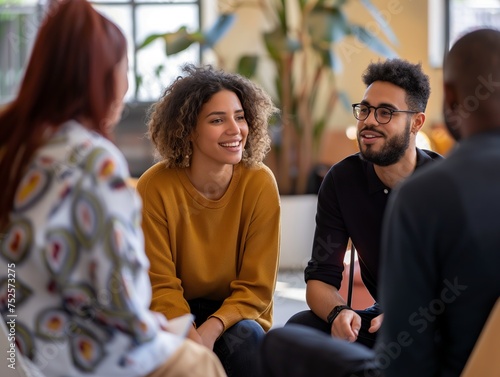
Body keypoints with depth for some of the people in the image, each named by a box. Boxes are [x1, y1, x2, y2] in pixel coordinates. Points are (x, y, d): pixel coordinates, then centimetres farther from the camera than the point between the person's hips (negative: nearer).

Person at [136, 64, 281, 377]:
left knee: (245, 338, -30)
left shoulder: (260, 183, -13)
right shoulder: (155, 188, -15)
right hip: (177, 313, -1)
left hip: (237, 314, 1)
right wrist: (190, 336, -29)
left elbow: (256, 287, -10)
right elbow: (161, 285, -10)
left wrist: (211, 329, -27)